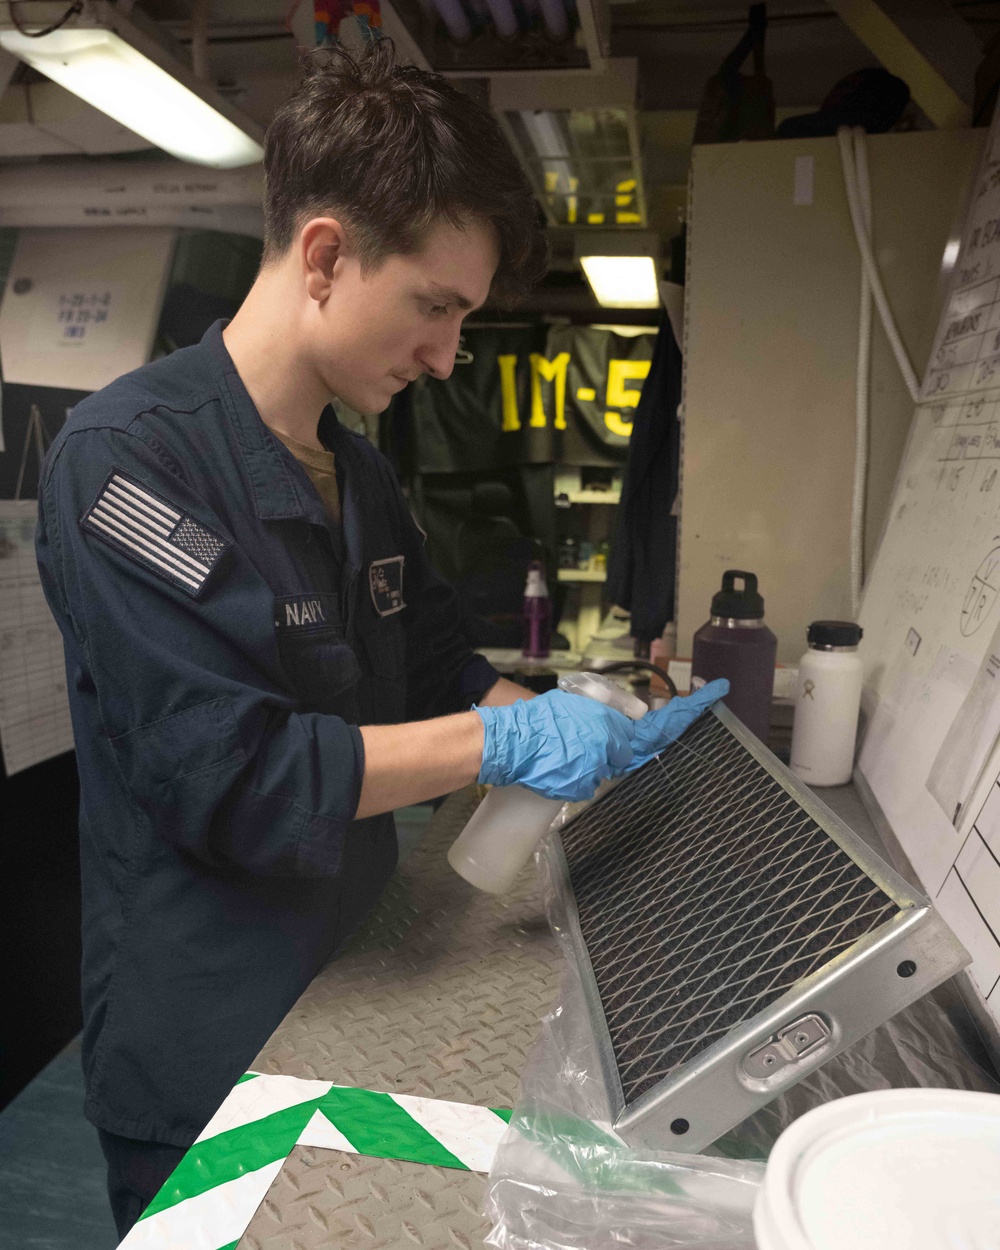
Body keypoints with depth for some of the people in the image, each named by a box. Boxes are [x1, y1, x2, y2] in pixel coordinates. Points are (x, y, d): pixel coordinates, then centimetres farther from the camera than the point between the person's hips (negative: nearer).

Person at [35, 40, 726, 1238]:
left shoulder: (363, 477, 4)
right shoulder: (127, 456, -21)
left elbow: (438, 674, 10)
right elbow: (229, 776, -26)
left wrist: (607, 736, -2)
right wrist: (507, 742, -23)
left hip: (354, 998, 8)